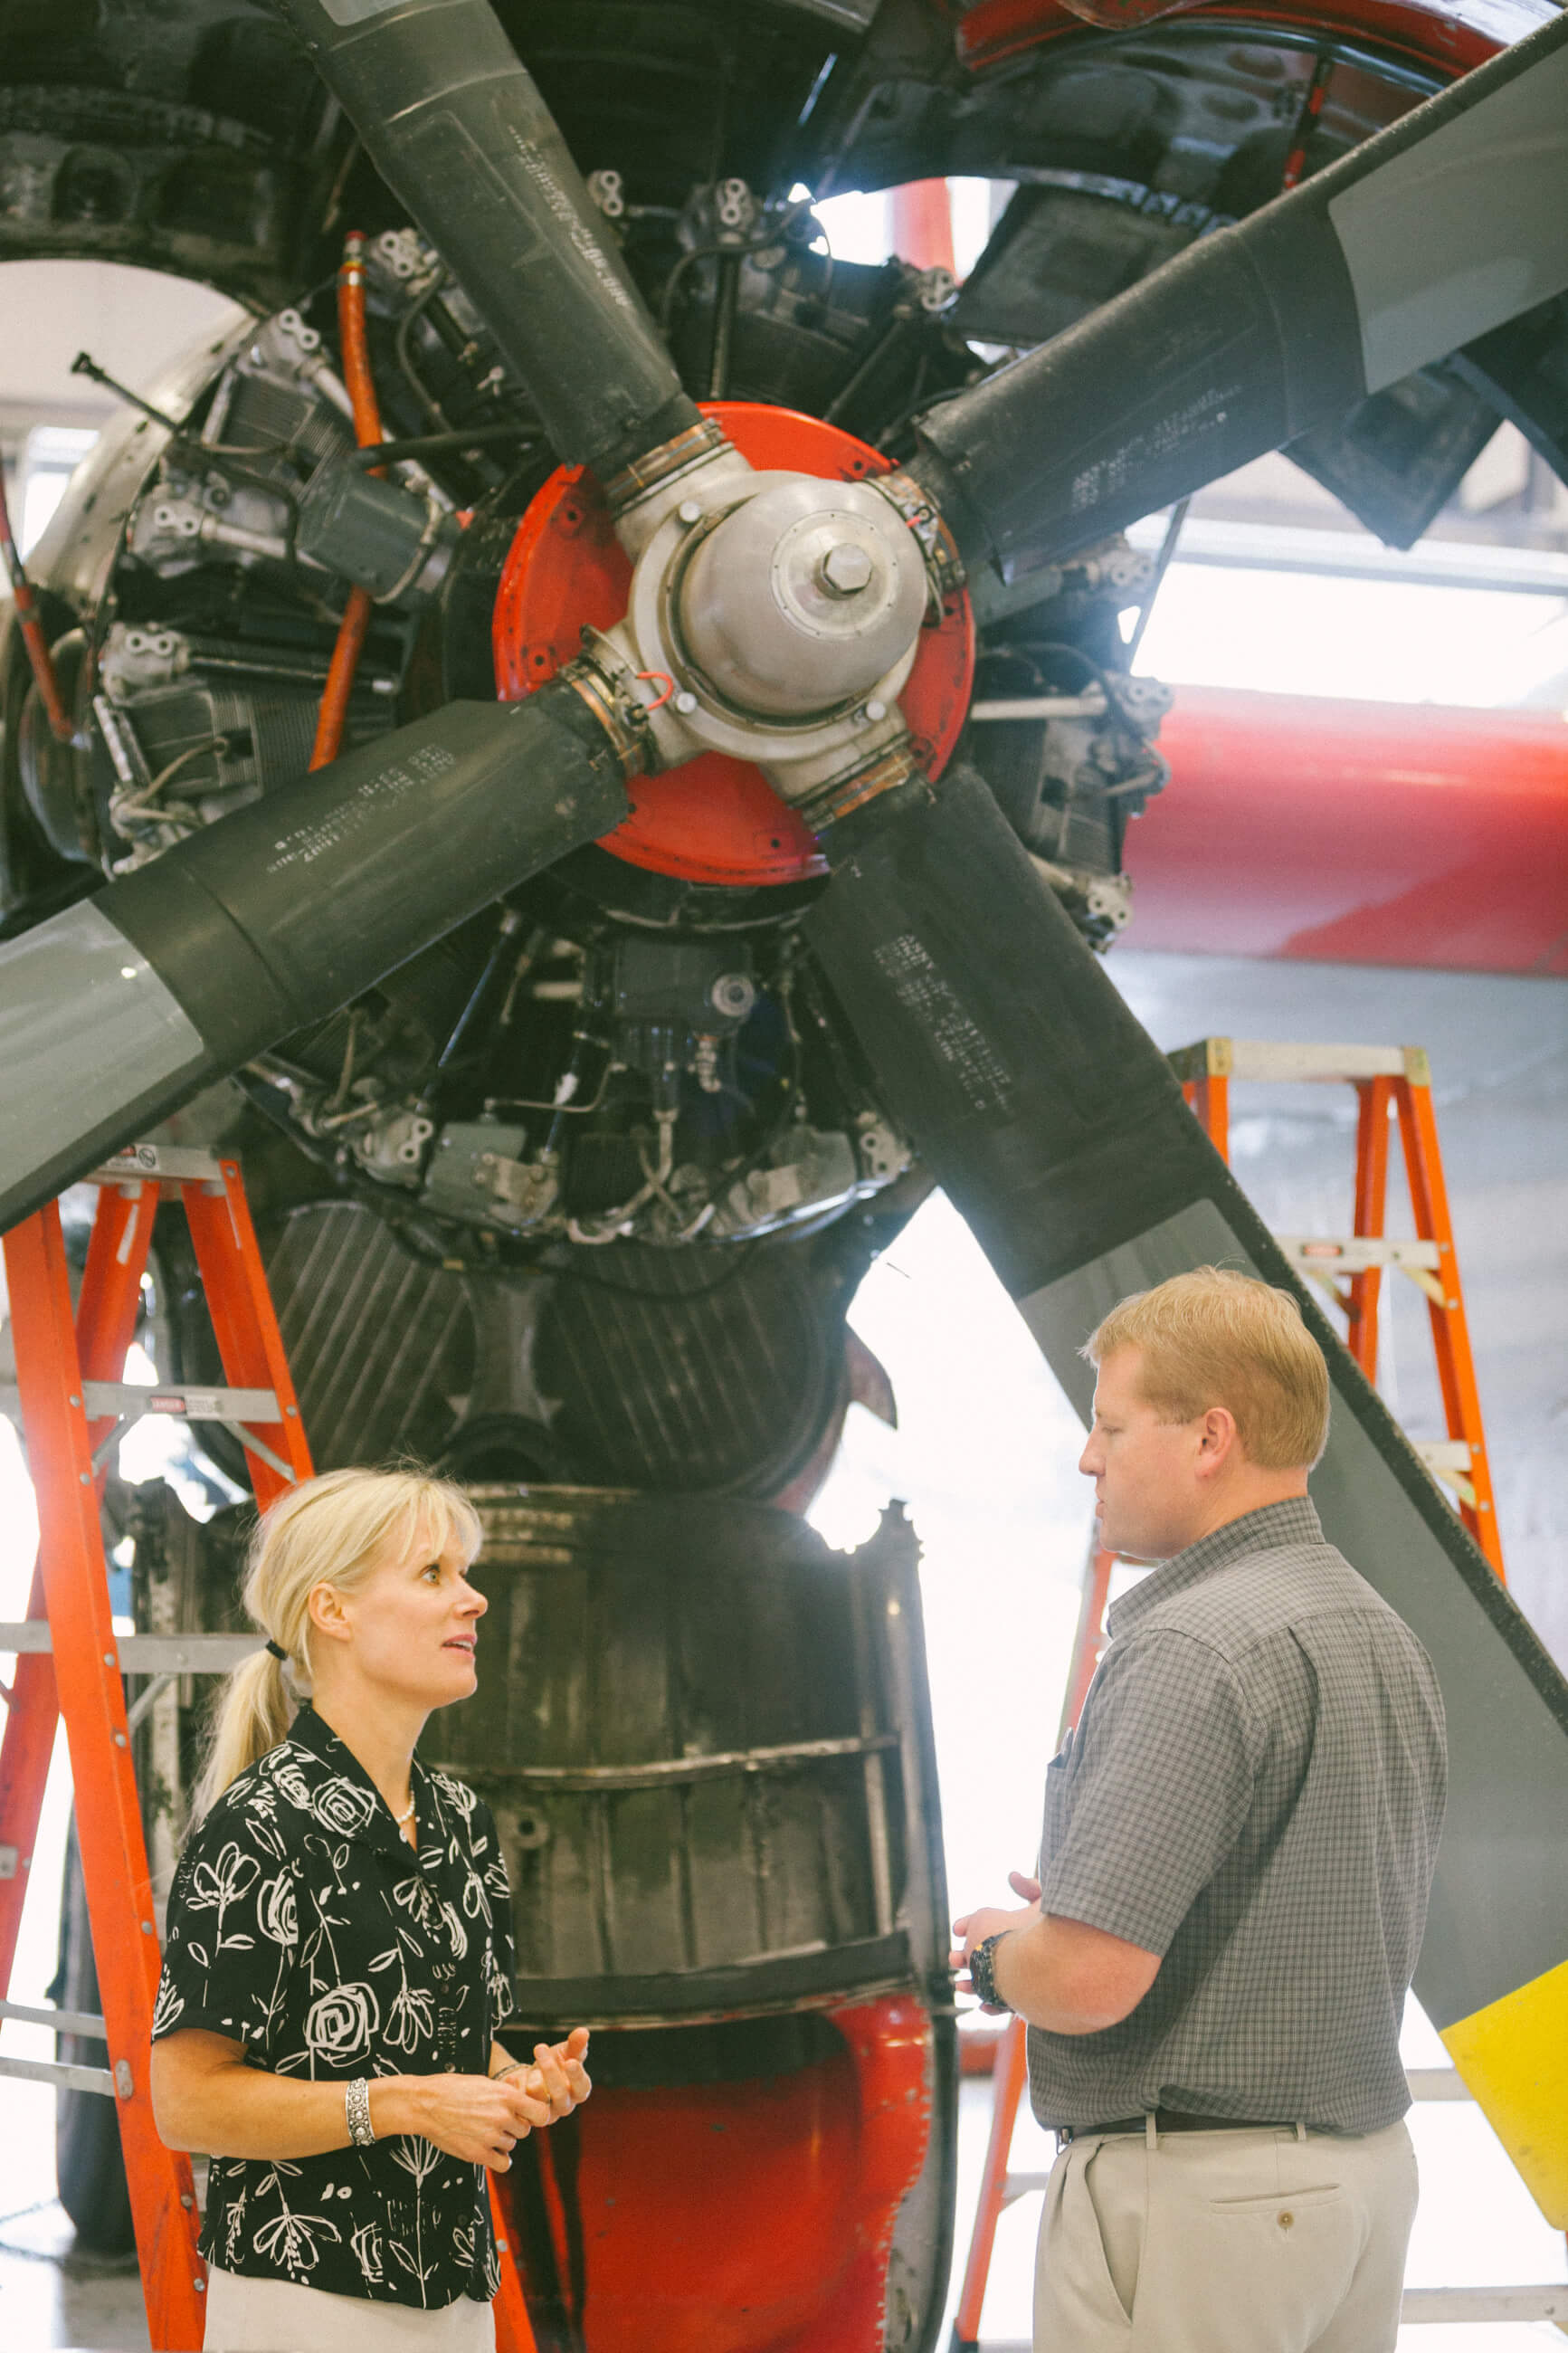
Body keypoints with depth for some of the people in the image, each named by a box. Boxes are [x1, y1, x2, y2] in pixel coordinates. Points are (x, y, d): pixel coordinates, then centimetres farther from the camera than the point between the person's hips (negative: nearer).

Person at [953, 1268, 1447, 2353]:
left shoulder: (1195, 1650, -21)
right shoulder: (1387, 1634, 9)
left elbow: (1087, 1978, -27)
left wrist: (995, 1955, -5)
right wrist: (1068, 1919, 16)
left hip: (1194, 2194, -9)